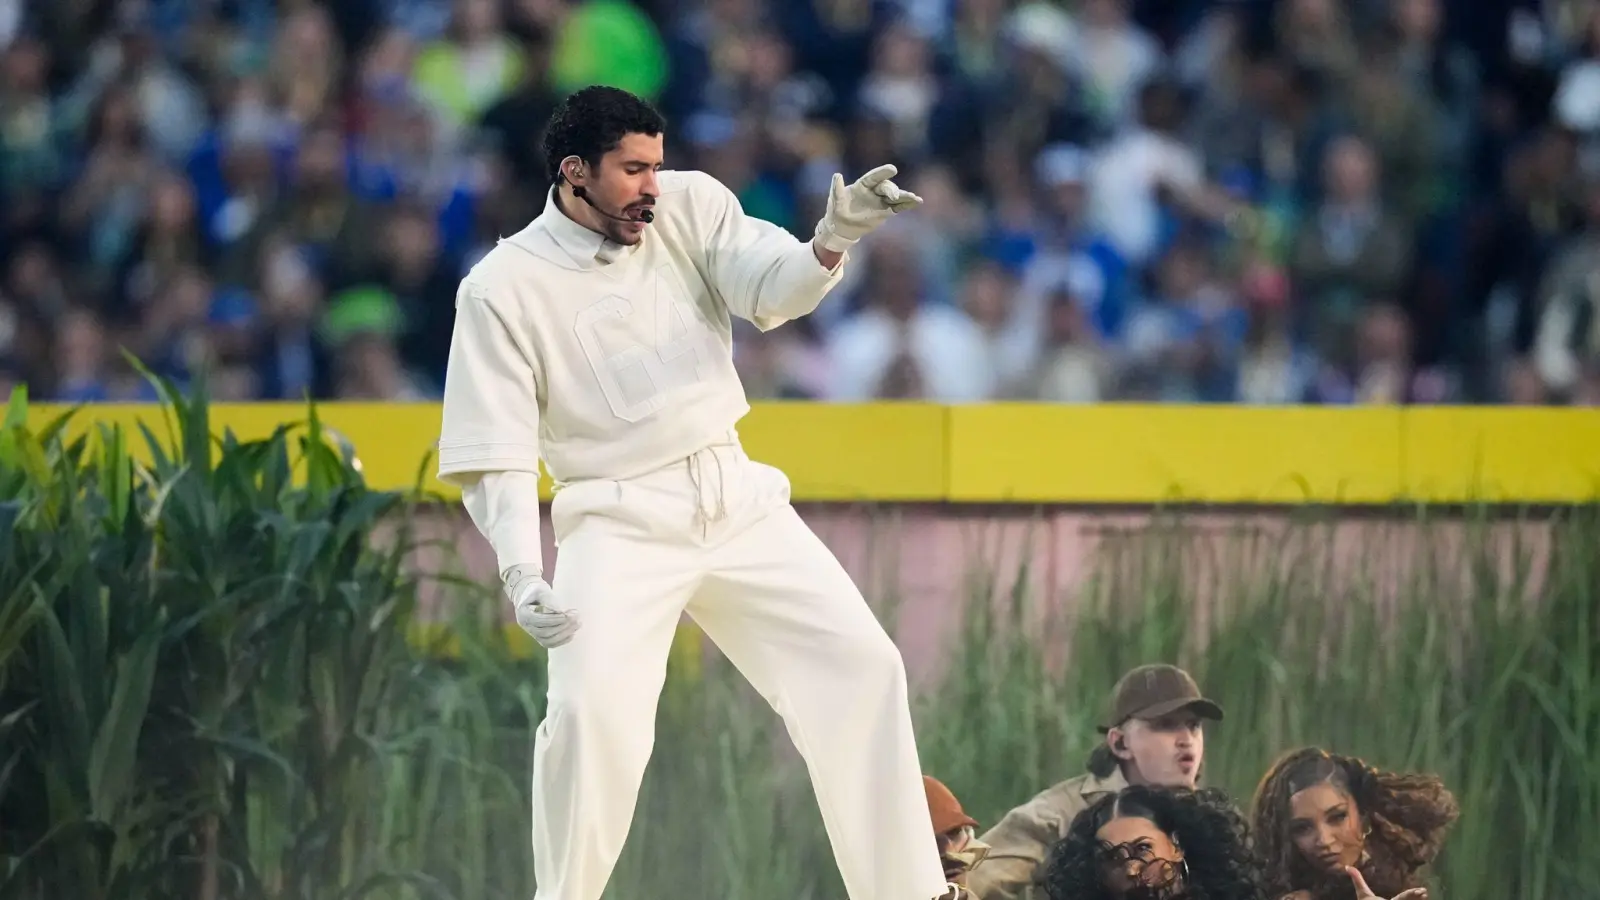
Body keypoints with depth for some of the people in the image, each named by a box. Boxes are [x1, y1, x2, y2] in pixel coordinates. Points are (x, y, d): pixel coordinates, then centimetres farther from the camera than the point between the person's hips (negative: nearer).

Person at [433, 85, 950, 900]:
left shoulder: (689, 206, 0)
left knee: (861, 670, 1)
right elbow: (496, 454, -10)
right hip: (619, 523, -4)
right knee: (594, 712, -22)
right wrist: (523, 576, -24)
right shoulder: (504, 288, -9)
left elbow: (774, 288, -14)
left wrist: (831, 243, -37)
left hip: (738, 502, 4)